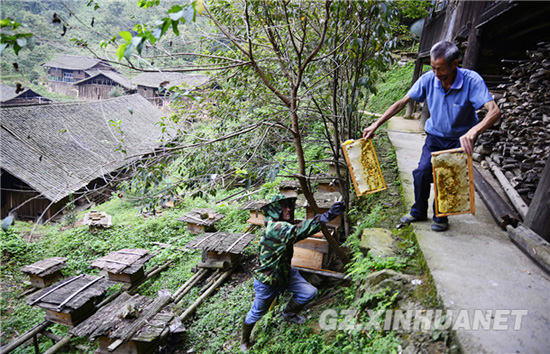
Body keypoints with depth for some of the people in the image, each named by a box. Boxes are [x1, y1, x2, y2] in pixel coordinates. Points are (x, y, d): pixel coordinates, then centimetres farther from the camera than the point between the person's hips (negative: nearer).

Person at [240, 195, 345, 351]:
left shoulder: (282, 225, -5)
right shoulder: (274, 228, -37)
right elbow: (298, 231, -51)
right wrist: (327, 216, -60)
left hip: (285, 273, 8)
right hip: (267, 281, -8)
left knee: (310, 292, 0)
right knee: (257, 313, 13)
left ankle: (289, 314, 28)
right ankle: (244, 341, 43)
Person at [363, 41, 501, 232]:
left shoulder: (471, 81, -25)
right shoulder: (428, 79, -16)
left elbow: (494, 111, -35)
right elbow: (401, 103, -7)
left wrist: (473, 132, -55)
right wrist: (376, 125, -12)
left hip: (460, 139, -2)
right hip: (435, 136, 3)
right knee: (422, 172, -8)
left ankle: (441, 216, 17)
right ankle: (419, 212, 17)